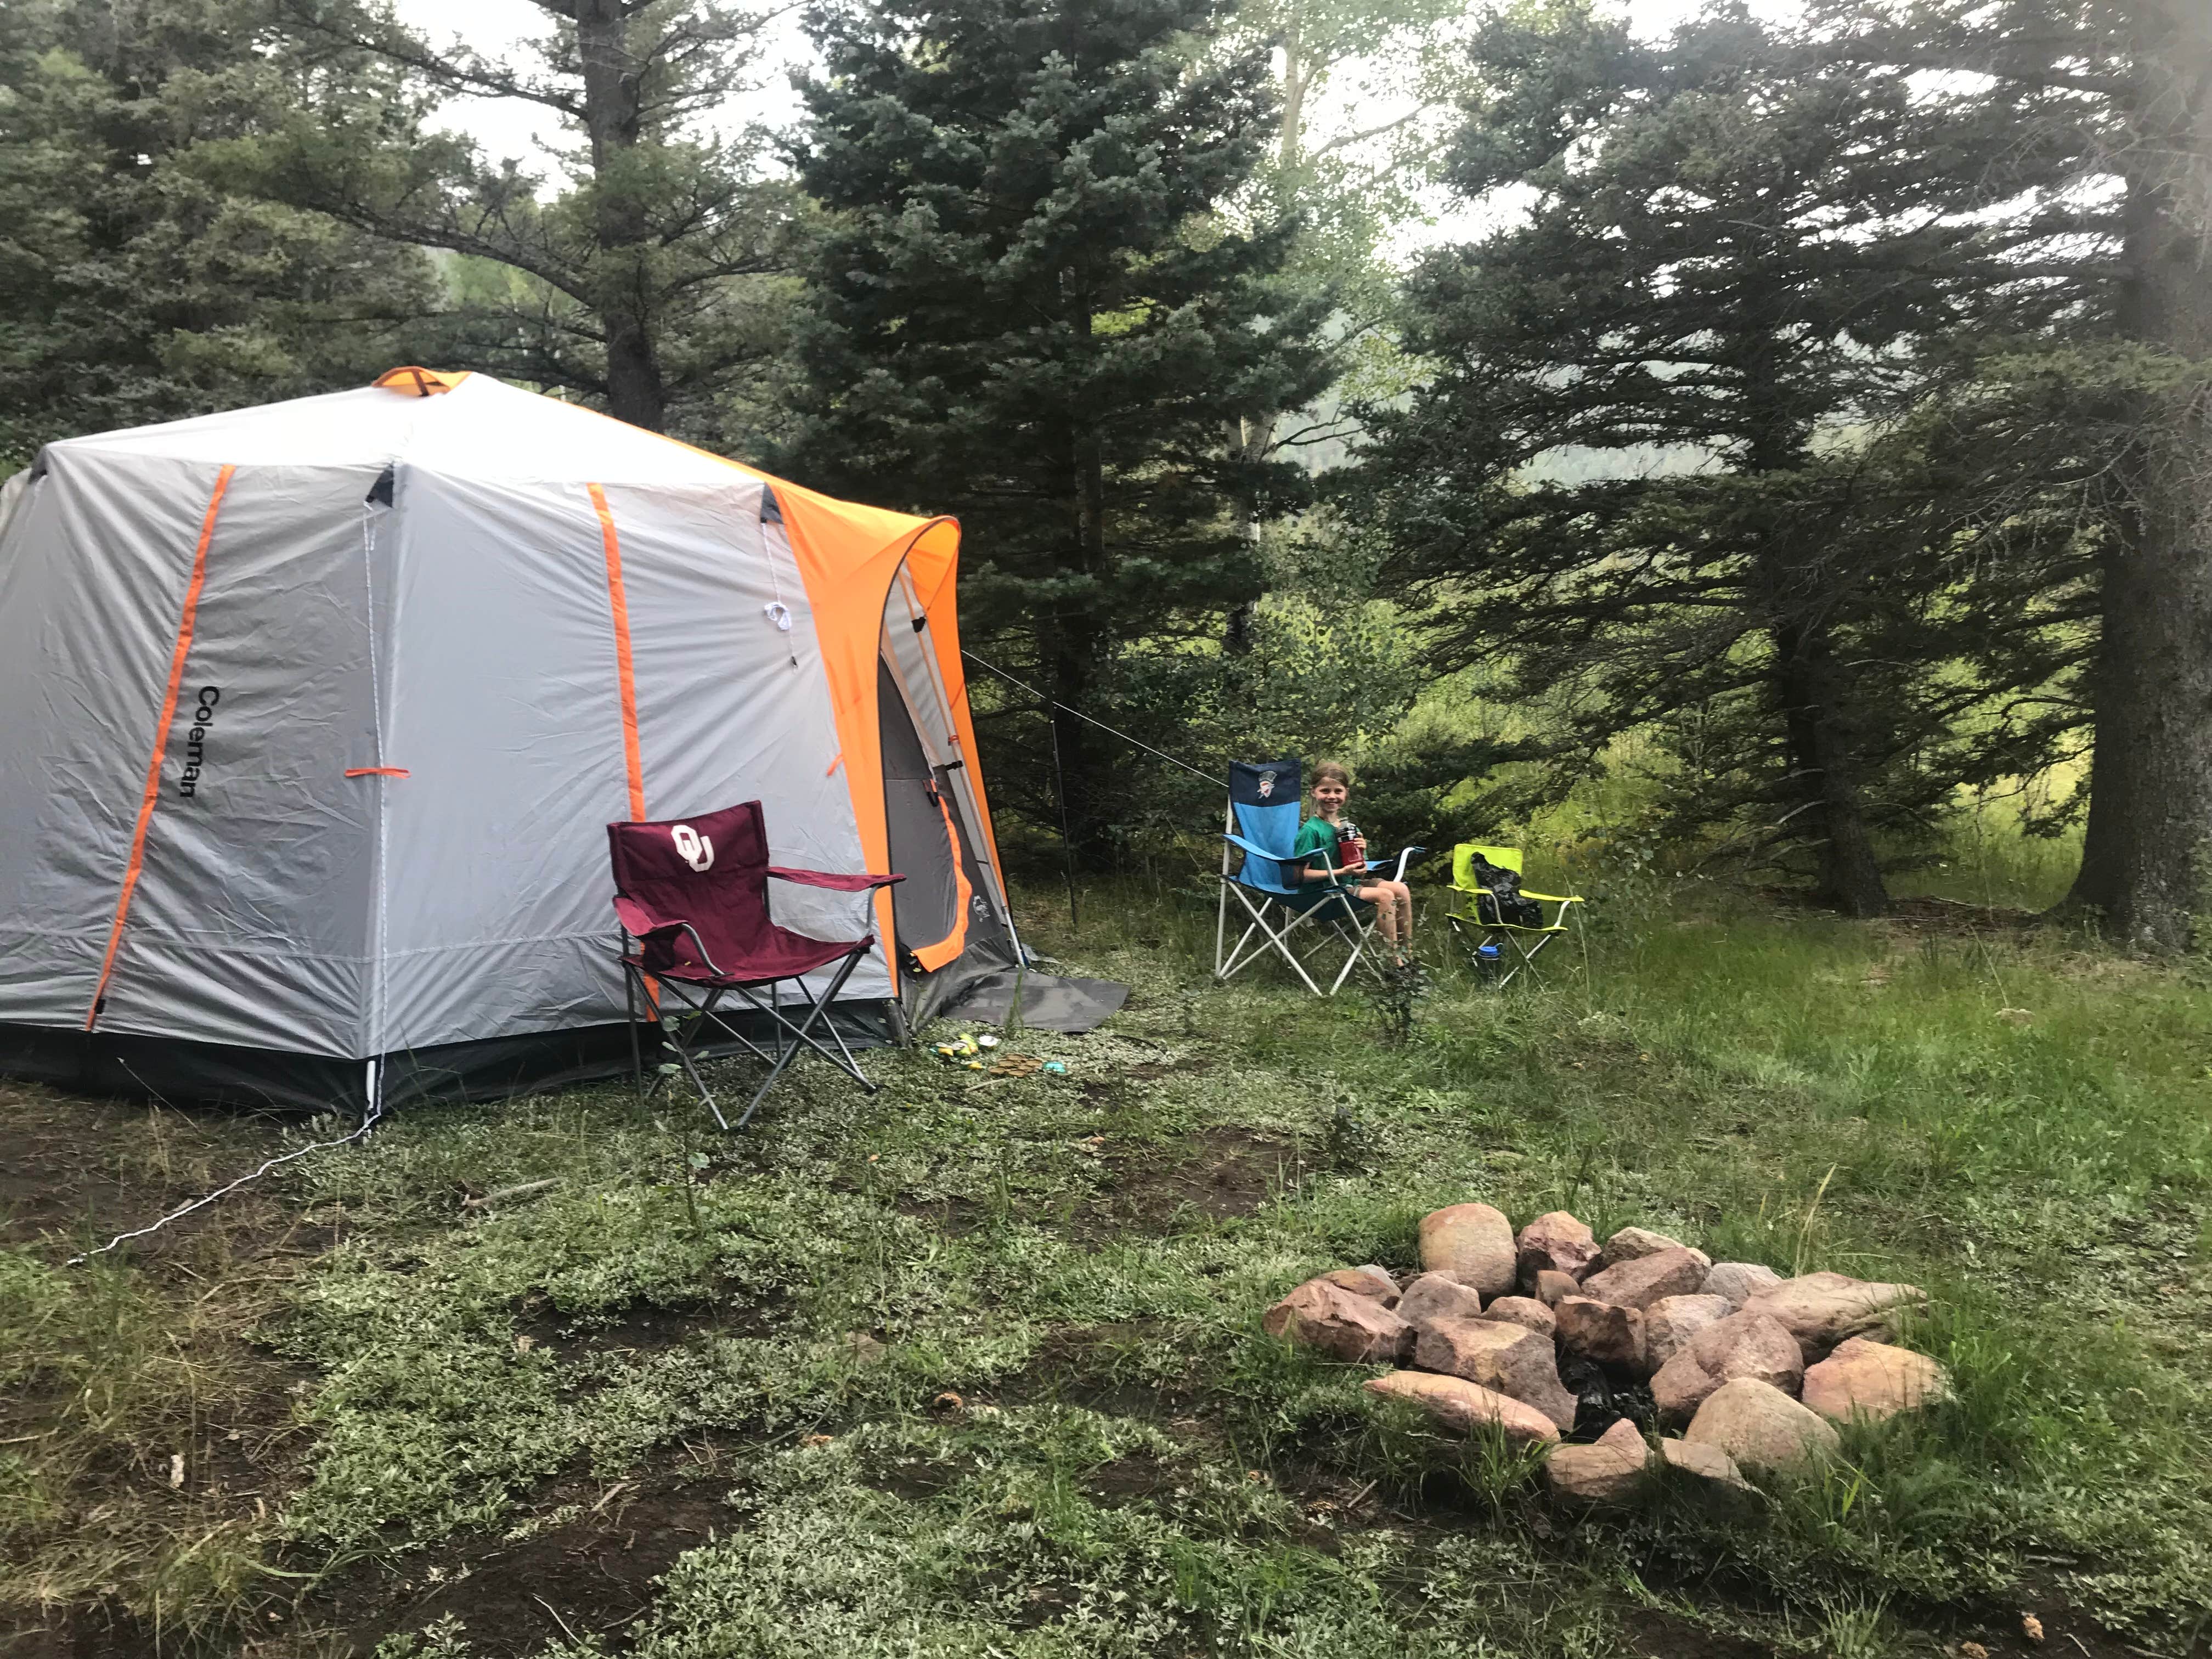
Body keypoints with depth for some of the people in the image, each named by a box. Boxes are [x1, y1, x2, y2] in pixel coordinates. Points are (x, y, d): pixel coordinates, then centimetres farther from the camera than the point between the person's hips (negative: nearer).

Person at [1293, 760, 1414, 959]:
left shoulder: (1348, 826, 10)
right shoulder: (1311, 830, -14)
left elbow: (1360, 870, 14)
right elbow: (1301, 874, -19)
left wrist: (1361, 852, -8)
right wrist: (1341, 872, -20)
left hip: (1351, 883, 8)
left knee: (1401, 889, -4)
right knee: (1385, 896, -21)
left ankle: (1406, 954, 1)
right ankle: (1394, 959, -15)